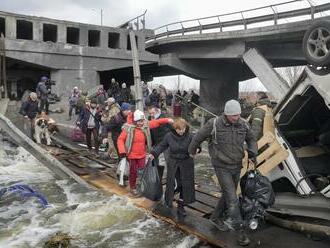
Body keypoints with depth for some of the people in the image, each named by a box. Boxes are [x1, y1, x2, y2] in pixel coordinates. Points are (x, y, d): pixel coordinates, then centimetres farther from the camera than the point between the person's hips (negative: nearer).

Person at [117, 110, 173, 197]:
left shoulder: (146, 126, -2)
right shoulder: (128, 128, -14)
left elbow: (156, 122, 5)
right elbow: (120, 139, -11)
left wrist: (167, 120, -2)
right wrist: (122, 151, -21)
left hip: (142, 155, 3)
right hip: (132, 155, -3)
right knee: (133, 172, 9)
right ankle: (133, 188, 28)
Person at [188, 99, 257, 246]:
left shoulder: (243, 125, -6)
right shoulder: (214, 124, -19)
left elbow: (251, 139, 14)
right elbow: (199, 137, -3)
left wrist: (252, 153, -3)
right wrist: (192, 150, 13)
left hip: (236, 166, 5)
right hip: (222, 167, -5)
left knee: (228, 194, 17)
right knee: (232, 198, -7)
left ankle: (216, 217, 39)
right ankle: (239, 230, 5)